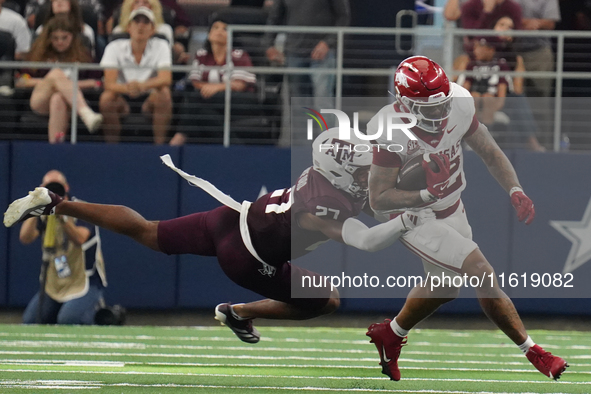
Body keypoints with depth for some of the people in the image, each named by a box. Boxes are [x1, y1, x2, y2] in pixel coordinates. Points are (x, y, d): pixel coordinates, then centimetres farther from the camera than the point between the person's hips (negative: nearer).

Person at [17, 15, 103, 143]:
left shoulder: (81, 56, 18)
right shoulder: (40, 55, 20)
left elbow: (95, 82, 7)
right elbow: (20, 81, 11)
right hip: (41, 102, 1)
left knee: (58, 99, -40)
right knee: (57, 73, -32)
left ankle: (55, 142, -60)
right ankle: (87, 114, -57)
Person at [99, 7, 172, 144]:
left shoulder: (160, 46, -4)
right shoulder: (115, 48, -6)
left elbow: (166, 79, -20)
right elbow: (109, 83, -18)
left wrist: (143, 85, -42)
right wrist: (127, 88, -43)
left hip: (149, 100, 0)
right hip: (123, 99, 0)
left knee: (164, 93, -31)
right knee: (107, 97, -31)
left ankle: (159, 143, -25)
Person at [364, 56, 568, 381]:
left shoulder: (458, 105, -18)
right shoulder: (391, 132, -31)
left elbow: (489, 152, -3)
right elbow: (378, 199, -26)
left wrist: (515, 192, -17)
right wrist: (426, 194, -41)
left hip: (452, 209, 7)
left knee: (444, 286, 24)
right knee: (484, 276, -15)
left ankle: (390, 334, 47)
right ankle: (533, 353, -4)